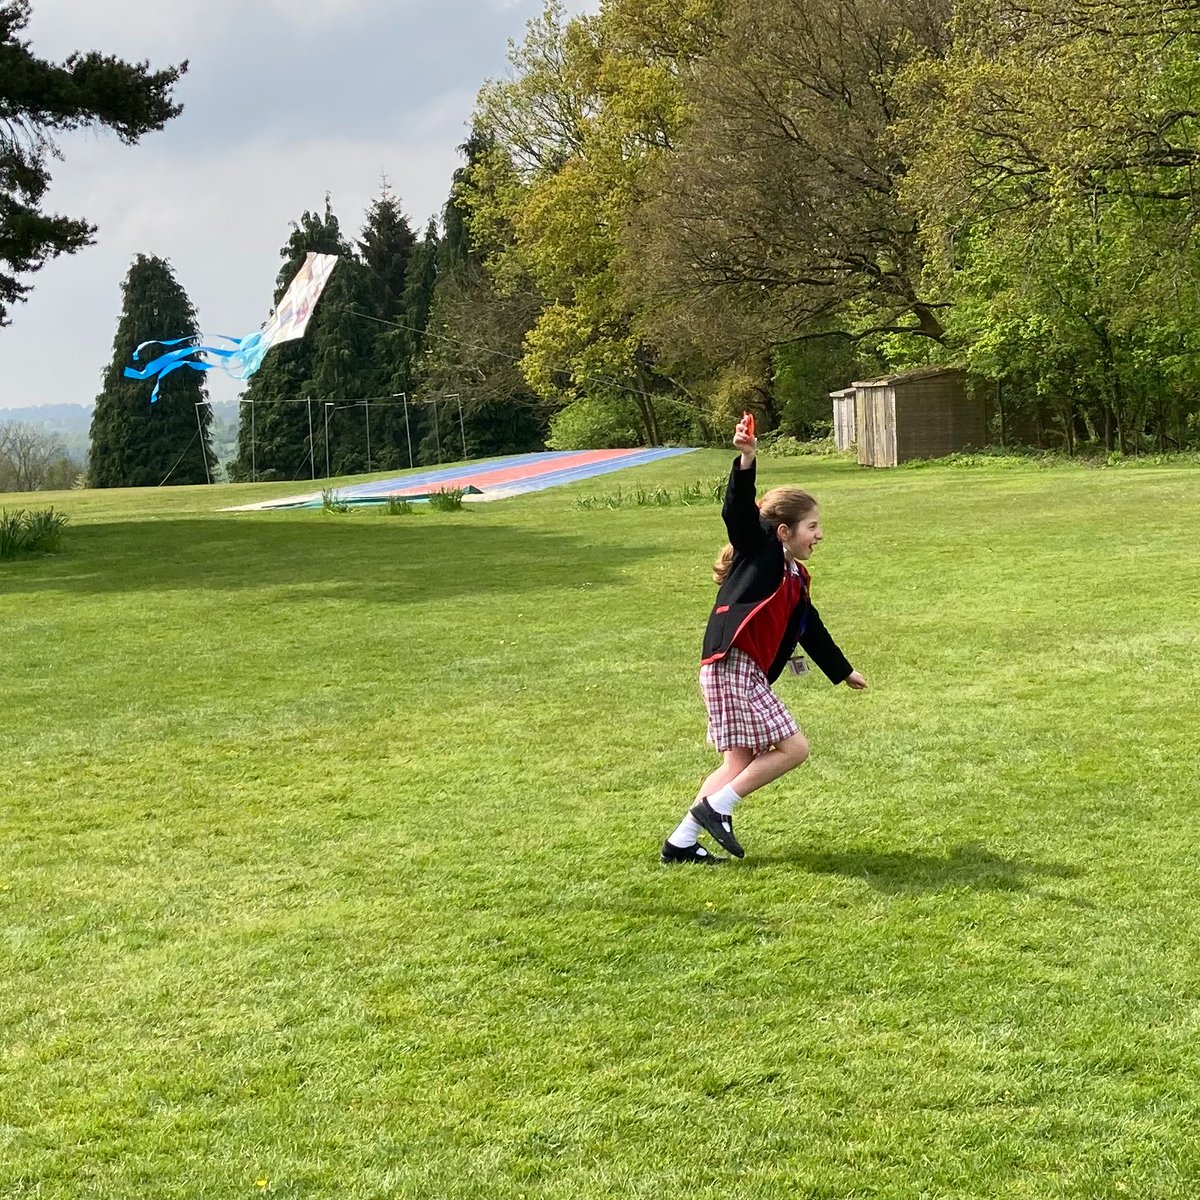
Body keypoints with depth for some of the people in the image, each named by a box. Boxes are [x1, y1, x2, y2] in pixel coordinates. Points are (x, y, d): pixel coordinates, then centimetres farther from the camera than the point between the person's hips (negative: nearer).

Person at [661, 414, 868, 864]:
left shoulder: (794, 578, 21)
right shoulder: (759, 549, -3)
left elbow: (812, 631, 34)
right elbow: (738, 510, -22)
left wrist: (844, 672, 44)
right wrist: (746, 459, -38)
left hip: (746, 674, 10)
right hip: (731, 666, -10)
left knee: (742, 764, 10)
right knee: (792, 748, -10)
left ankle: (682, 842, 14)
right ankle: (715, 807, -3)